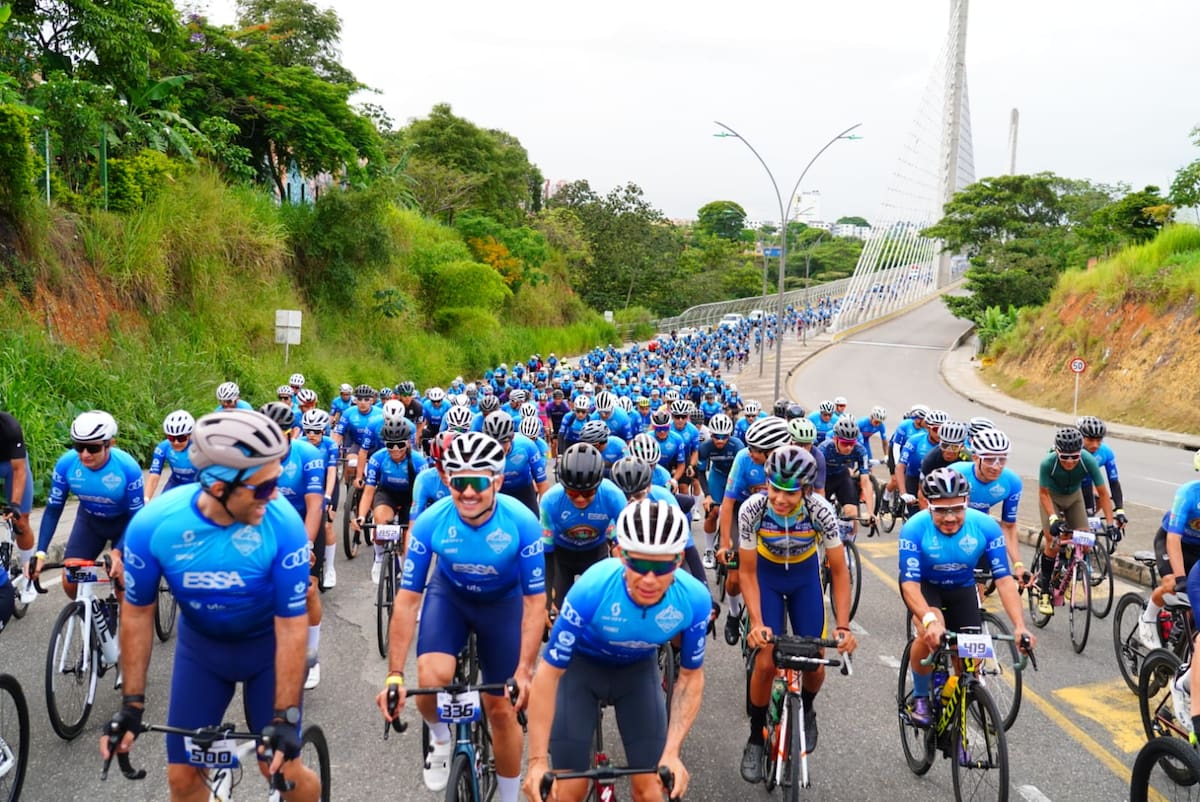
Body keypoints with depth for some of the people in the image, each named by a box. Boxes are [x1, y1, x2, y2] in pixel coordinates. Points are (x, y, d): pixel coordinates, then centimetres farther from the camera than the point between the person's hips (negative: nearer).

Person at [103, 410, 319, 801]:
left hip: (268, 645, -2)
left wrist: (285, 716, -25)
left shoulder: (283, 524, -31)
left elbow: (291, 627, -24)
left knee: (282, 769, -6)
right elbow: (137, 612, -10)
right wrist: (132, 703, -9)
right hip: (201, 645, 2)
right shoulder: (152, 524, -26)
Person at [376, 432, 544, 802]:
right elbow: (407, 599, -23)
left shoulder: (522, 523, -31)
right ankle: (440, 739, 10)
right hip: (449, 594, 1)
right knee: (432, 678, -25)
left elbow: (535, 601, -23)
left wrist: (524, 671, -29)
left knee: (500, 707, 2)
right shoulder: (430, 522, -29)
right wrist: (394, 675, -26)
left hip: (503, 602, 0)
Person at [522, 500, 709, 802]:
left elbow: (691, 677, -14)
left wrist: (671, 753, -23)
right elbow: (549, 673, -29)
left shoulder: (694, 599, -30)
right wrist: (537, 760, -30)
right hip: (581, 665, -2)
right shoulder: (591, 589, -38)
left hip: (637, 669, 2)